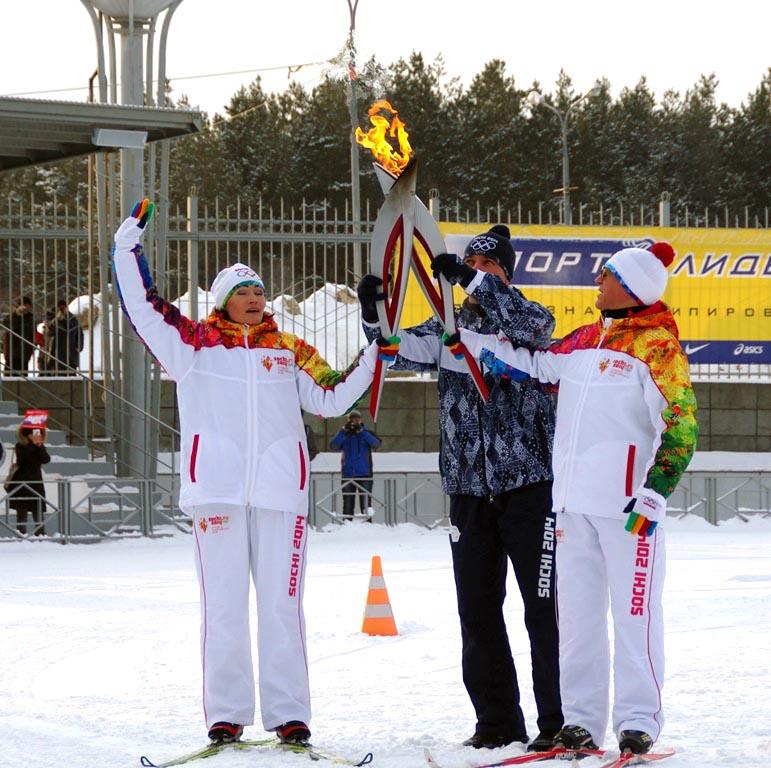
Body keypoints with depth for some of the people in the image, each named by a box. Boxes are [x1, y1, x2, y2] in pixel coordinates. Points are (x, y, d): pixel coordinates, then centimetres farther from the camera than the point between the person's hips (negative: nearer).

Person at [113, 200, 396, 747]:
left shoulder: (291, 351, 16)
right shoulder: (195, 343, 10)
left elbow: (331, 398, 20)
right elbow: (143, 306, 8)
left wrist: (372, 357, 12)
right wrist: (129, 243, 5)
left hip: (280, 491, 1)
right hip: (216, 490, -1)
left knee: (282, 604, 1)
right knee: (224, 604, -1)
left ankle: (289, 714, 4)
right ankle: (227, 716, 2)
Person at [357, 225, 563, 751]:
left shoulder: (527, 315, 0)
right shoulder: (449, 326, 13)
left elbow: (530, 325, -23)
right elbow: (404, 351, 2)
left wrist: (473, 280, -29)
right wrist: (373, 316, -17)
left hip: (528, 483, -5)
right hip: (469, 487, 5)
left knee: (543, 606, -5)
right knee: (477, 610, 7)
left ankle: (558, 721, -1)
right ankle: (497, 720, 15)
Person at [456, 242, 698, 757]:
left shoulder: (657, 346, -5)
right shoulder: (584, 341, 16)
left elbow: (681, 428, -10)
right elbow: (535, 365, 27)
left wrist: (654, 493, -17)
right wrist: (469, 341, 23)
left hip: (626, 501, -7)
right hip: (575, 498, 7)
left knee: (633, 612, -7)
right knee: (577, 612, 8)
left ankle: (639, 721, -2)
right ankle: (582, 720, 13)